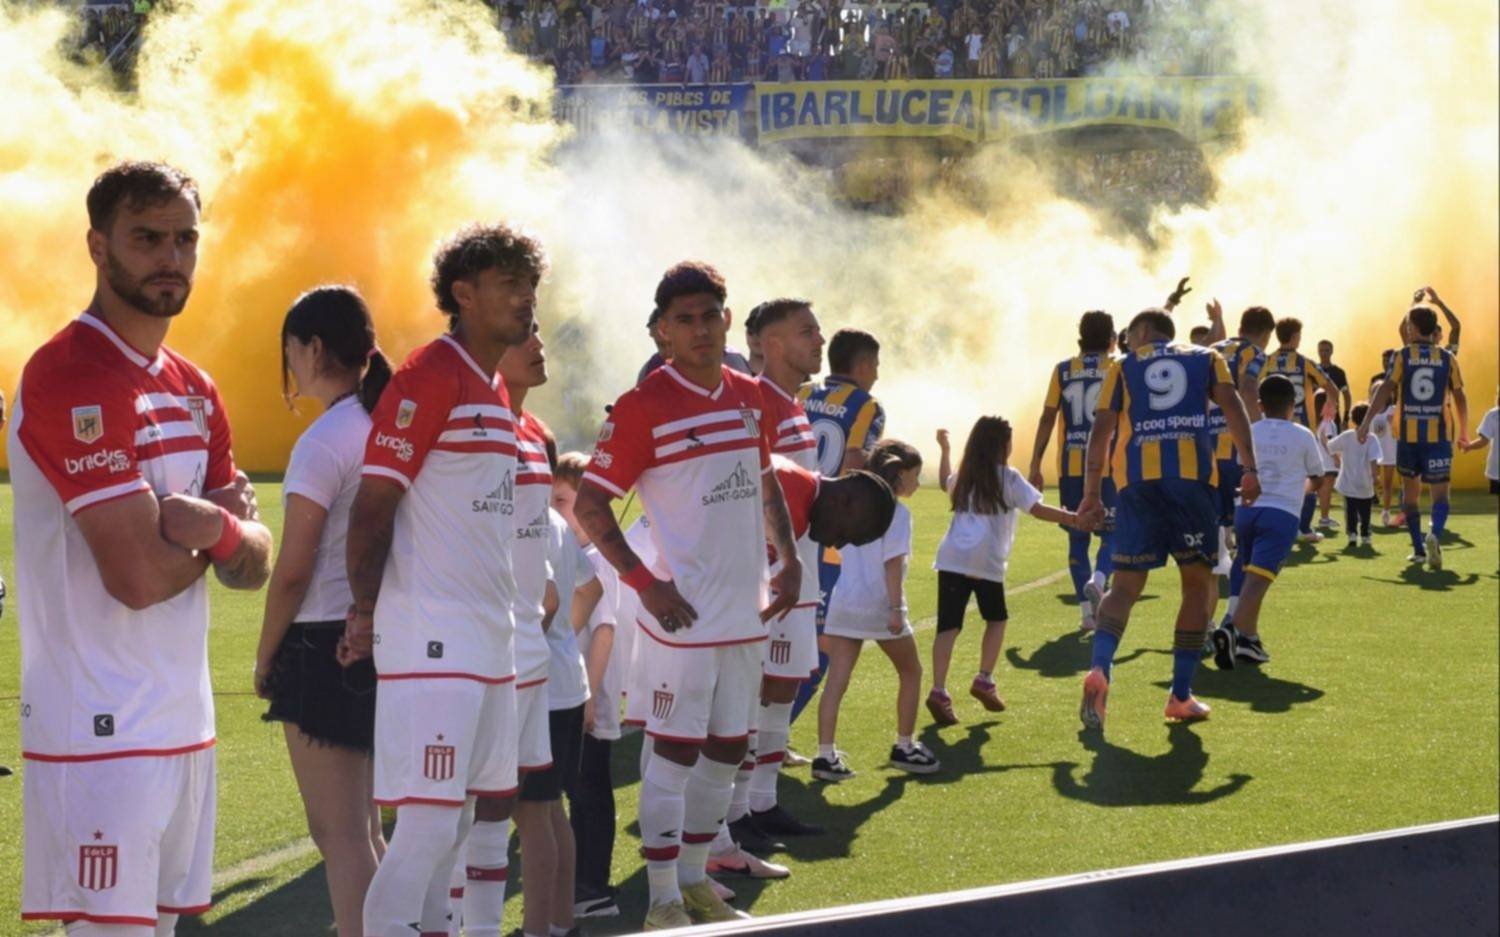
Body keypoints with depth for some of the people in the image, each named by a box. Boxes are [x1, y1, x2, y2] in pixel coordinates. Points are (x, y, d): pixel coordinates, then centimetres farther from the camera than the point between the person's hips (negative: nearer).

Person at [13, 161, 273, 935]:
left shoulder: (195, 390, 13)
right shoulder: (68, 377, -14)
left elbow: (254, 567, 11)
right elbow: (140, 574, -21)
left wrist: (223, 527, -11)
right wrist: (218, 537, -1)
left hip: (185, 721, 8)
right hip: (101, 728, -8)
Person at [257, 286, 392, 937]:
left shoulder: (323, 441, -14)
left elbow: (293, 572, -14)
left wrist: (266, 657, -2)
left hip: (326, 642, -8)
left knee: (339, 833, -4)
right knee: (361, 828, 17)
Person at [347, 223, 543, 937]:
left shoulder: (497, 390, 16)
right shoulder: (429, 378, -12)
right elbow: (373, 501, -14)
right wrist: (365, 609, -13)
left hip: (491, 638, 9)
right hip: (431, 642, -9)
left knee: (486, 809, 13)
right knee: (429, 824, -11)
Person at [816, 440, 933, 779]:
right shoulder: (896, 513, -8)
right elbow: (892, 563, -15)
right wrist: (896, 608, -17)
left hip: (843, 604, 5)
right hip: (880, 605, -5)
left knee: (836, 681, 0)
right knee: (910, 672, 15)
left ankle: (826, 754, -8)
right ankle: (904, 747, 21)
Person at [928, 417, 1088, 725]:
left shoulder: (963, 477, 19)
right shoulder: (1008, 479, 2)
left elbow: (945, 483, 43)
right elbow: (1038, 510, -5)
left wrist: (944, 449, 55)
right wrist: (1074, 519, -2)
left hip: (951, 560, 4)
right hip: (987, 563, -4)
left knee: (949, 626, -4)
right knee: (996, 619, 19)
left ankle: (938, 691, -17)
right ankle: (984, 680, 11)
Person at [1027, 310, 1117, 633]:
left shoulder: (1063, 370, 6)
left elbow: (1047, 418, 3)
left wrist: (1035, 466, 6)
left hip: (1070, 467, 2)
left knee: (1077, 537, 9)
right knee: (1112, 532, 8)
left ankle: (1087, 609, 3)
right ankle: (1098, 580, -21)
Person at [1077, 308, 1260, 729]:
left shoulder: (1123, 368, 18)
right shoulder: (1205, 359, 19)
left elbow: (1101, 431, 9)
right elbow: (1233, 408, 3)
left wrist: (1092, 494, 11)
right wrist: (1250, 468, -1)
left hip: (1137, 478, 1)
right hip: (1193, 474, 0)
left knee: (1126, 584, 4)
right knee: (1198, 581, 11)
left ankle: (1099, 670, -21)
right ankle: (1180, 695, 8)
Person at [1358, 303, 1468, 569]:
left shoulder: (1402, 356, 0)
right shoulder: (1447, 358, 4)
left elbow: (1385, 389, -10)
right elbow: (1460, 397, 7)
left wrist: (1367, 421, -11)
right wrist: (1464, 431, 18)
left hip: (1408, 434, 0)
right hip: (1438, 435, 0)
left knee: (1410, 490, 16)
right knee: (1440, 492, 0)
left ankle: (1419, 549, 17)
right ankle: (1435, 535, -29)